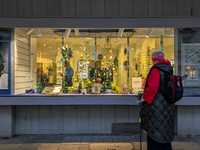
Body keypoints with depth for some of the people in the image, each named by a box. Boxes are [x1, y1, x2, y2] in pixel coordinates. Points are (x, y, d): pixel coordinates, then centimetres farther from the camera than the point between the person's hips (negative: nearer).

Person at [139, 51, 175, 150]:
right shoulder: (169, 70, 11)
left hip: (157, 108, -9)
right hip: (168, 108, 9)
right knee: (166, 134, 19)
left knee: (154, 137, -1)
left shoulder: (155, 70, -16)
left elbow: (152, 88, -23)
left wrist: (144, 98, -10)